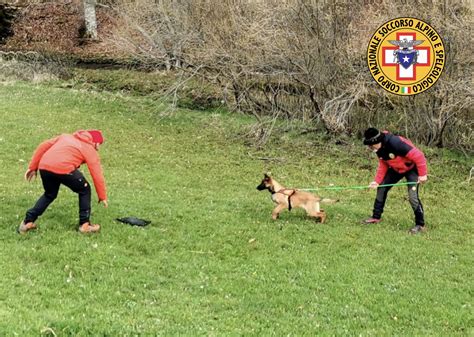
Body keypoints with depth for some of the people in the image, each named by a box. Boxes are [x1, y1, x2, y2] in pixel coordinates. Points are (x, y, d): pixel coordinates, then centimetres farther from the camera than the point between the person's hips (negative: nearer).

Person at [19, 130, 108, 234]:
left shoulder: (66, 137, 32)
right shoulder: (90, 149, 19)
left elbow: (43, 146, 22)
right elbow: (97, 175, 15)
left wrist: (32, 167, 24)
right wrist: (102, 197, 24)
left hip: (44, 167, 5)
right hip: (64, 169, -5)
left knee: (49, 194, 31)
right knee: (84, 190, 19)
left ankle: (28, 222, 29)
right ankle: (85, 224, 19)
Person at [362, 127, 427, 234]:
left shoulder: (395, 143, -37)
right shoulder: (379, 149, -9)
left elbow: (418, 155, -33)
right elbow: (383, 165, 4)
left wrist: (423, 174, -27)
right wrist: (377, 180, -8)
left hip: (412, 168, -8)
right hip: (396, 169, 8)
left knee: (412, 196, -17)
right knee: (381, 188, 6)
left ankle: (420, 225, -1)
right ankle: (376, 217, 20)